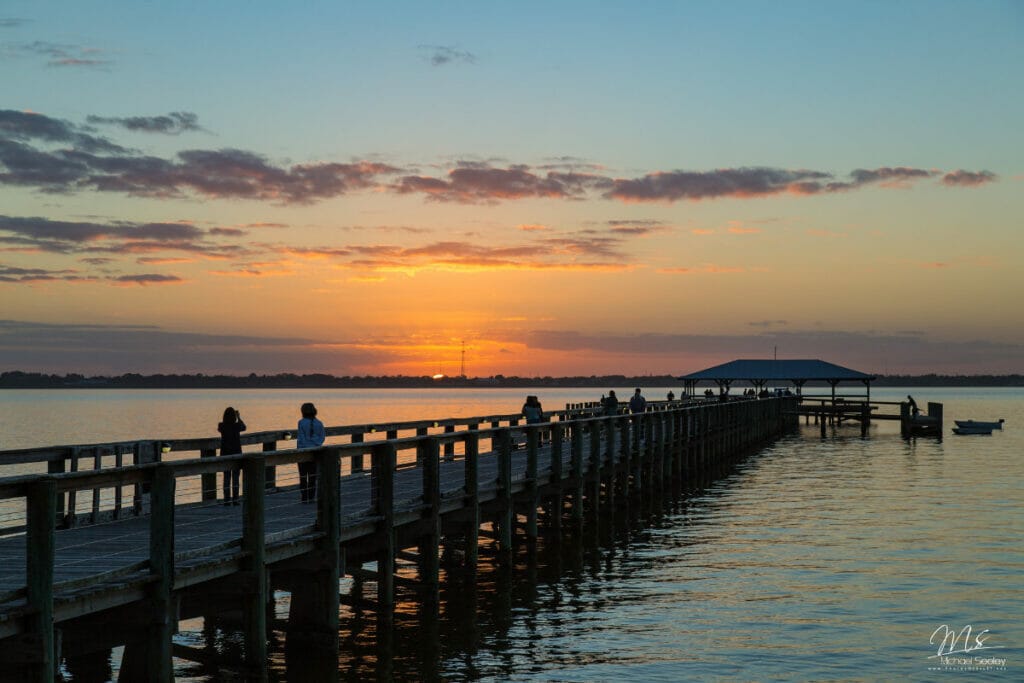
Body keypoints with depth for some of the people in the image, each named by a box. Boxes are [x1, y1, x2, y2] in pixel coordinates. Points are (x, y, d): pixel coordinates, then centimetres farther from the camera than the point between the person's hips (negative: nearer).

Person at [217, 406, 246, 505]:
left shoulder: (222, 426, -7)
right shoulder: (237, 426, -12)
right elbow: (244, 427, 12)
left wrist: (227, 419, 28)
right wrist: (239, 418, 25)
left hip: (225, 454, 2)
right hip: (236, 454, -2)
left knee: (226, 478, 8)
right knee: (235, 478, 6)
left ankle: (227, 500, 7)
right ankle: (235, 499, 5)